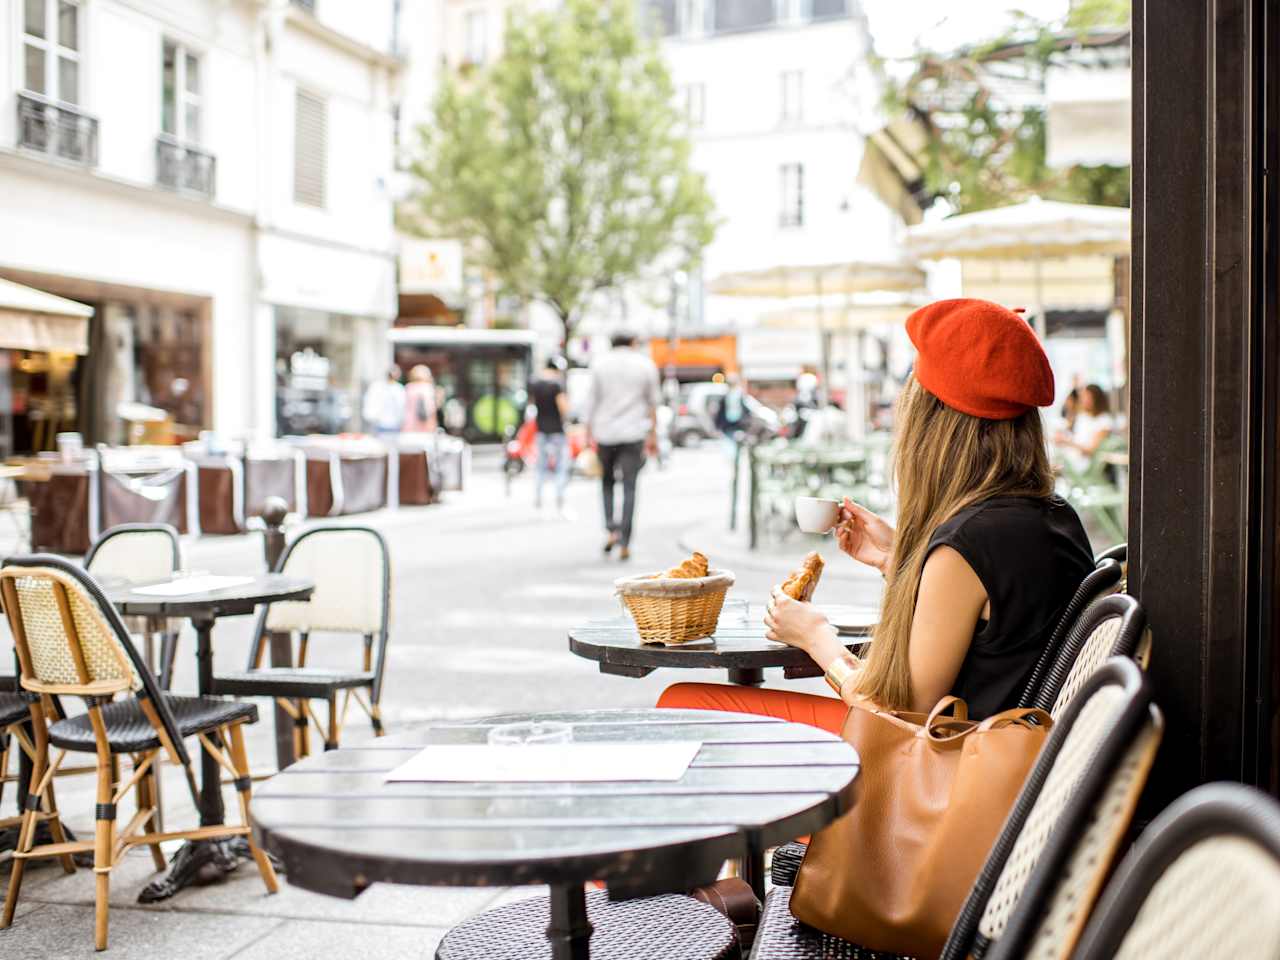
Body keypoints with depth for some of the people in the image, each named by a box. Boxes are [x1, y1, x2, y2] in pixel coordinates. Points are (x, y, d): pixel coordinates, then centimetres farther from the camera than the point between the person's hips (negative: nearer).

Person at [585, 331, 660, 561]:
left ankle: (611, 529, 1)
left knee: (607, 481, 18)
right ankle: (624, 544, -4)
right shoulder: (646, 365, 4)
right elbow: (652, 403, 5)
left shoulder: (600, 364, 3)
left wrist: (589, 433, 6)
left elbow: (592, 401, 2)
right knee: (629, 487, 1)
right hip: (634, 433, 0)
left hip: (605, 432, 1)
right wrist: (653, 435, 9)